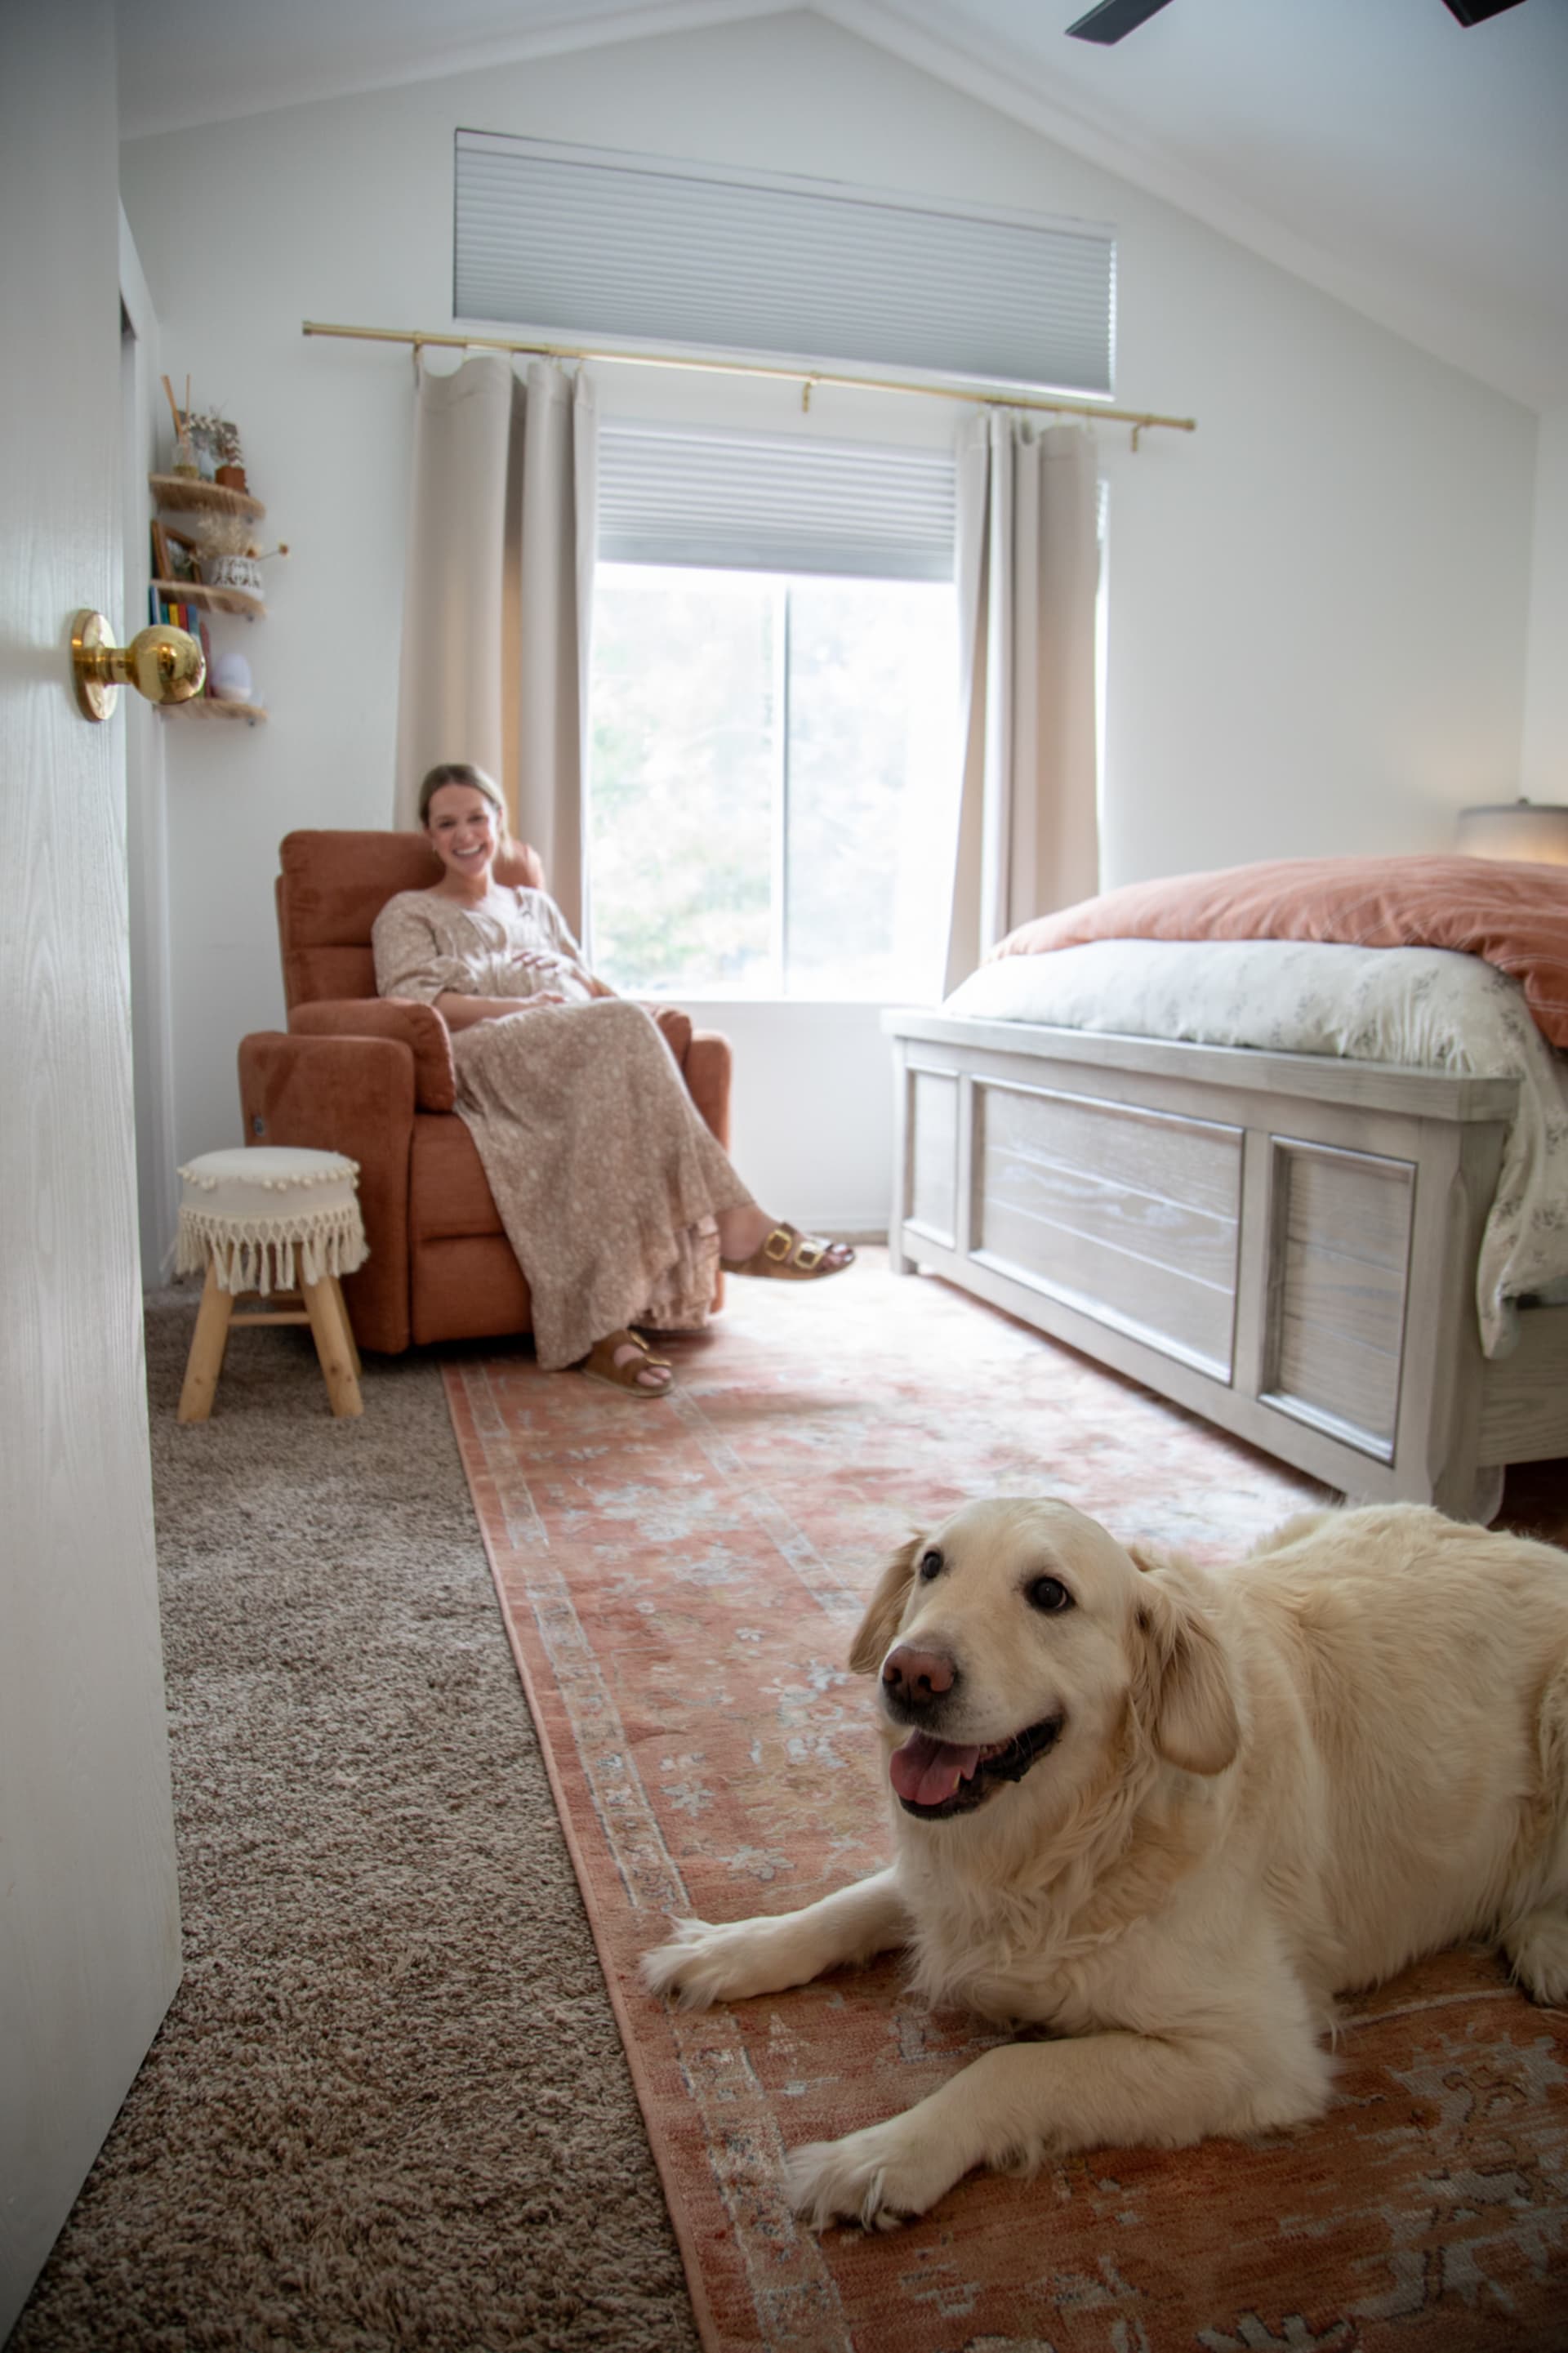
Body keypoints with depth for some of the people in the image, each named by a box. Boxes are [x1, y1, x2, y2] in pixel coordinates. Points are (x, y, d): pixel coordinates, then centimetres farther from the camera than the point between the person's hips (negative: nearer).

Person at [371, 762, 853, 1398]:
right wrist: (527, 1005, -9)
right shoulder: (408, 913, 23)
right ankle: (731, 1222, -40)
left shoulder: (536, 906, 38)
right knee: (617, 1027, -36)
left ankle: (603, 1327, -48)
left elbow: (594, 987, 28)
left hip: (582, 1050, 4)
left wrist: (586, 986, 1)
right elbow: (412, 1004, 3)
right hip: (486, 1059, -4)